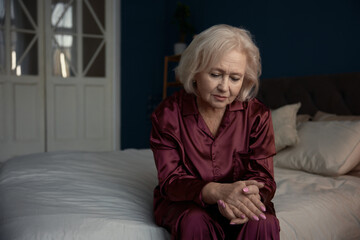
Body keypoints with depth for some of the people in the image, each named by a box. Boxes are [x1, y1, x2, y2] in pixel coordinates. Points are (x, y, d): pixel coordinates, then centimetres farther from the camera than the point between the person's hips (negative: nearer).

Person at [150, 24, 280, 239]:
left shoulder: (257, 115, -7)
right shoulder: (167, 114, -11)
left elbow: (263, 178, -10)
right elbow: (171, 180, -16)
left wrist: (246, 197, -37)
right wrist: (218, 191, -37)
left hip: (238, 203, 2)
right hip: (184, 201, -1)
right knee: (196, 222, -33)